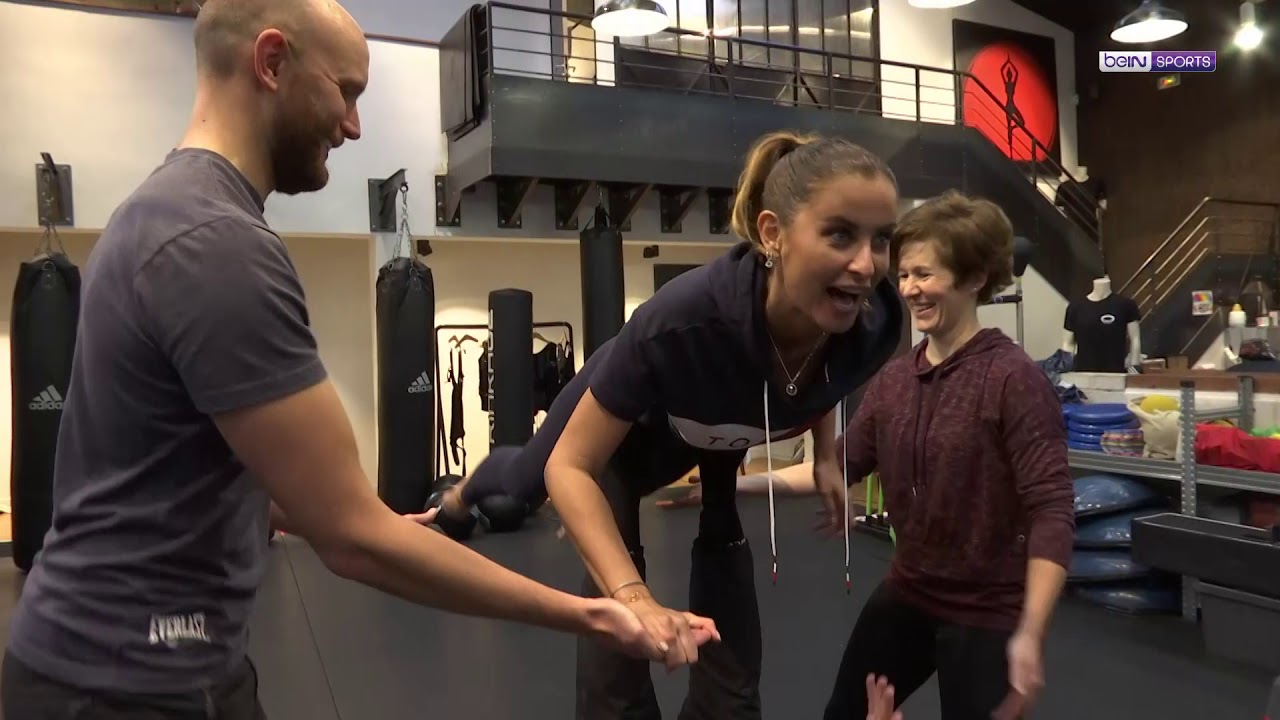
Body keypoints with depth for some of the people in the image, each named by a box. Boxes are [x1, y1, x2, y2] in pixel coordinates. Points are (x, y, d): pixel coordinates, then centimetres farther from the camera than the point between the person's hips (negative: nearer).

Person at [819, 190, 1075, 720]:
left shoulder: (1014, 379, -19)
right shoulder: (893, 378, 1)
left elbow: (1052, 510, -21)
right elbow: (838, 464, 5)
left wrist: (1030, 634, -28)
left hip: (986, 612, -6)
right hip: (905, 594, 7)